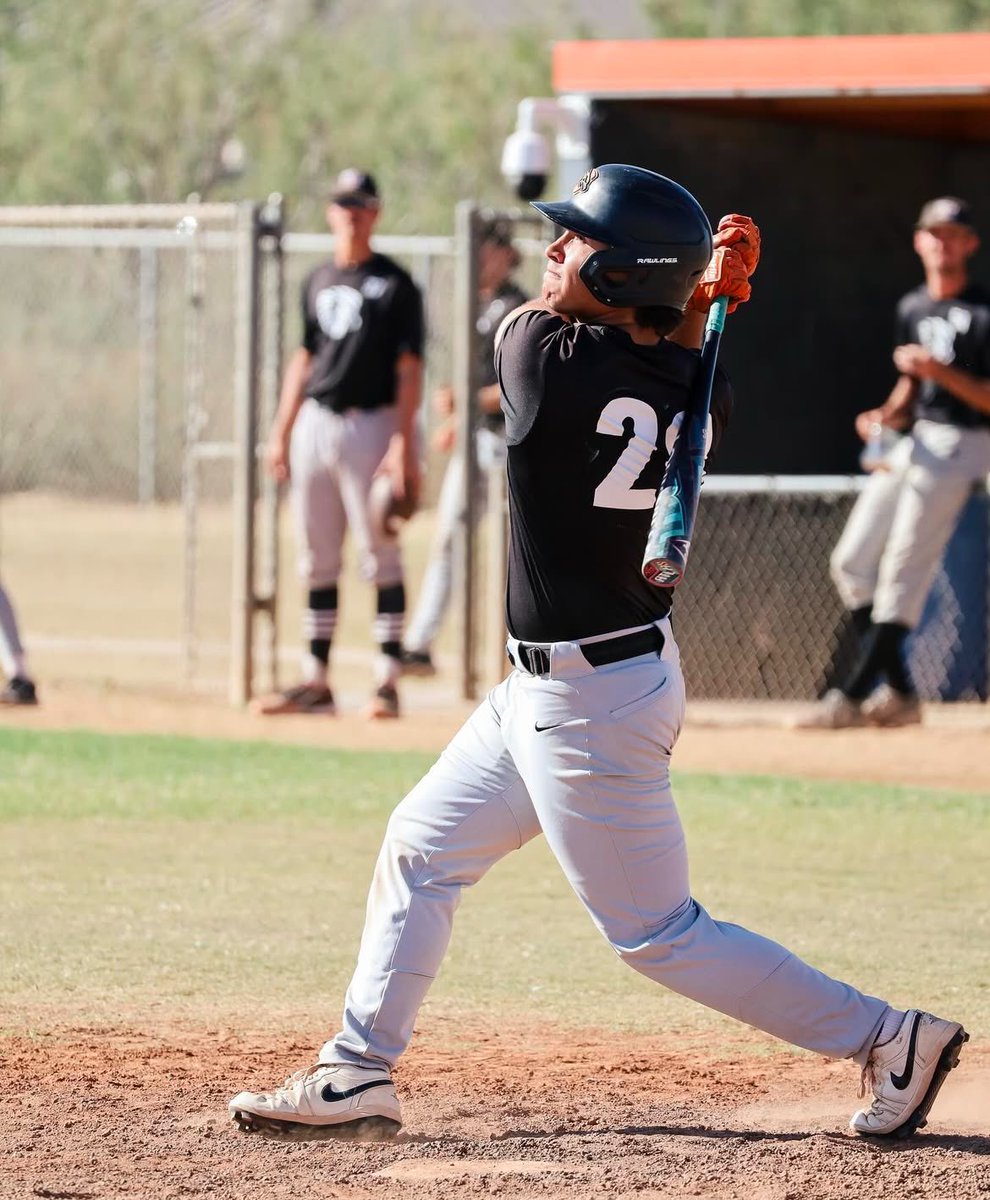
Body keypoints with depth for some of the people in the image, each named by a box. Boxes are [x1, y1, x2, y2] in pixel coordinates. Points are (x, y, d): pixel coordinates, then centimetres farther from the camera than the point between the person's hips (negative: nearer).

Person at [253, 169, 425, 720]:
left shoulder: (396, 285, -3)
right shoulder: (319, 282, 15)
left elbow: (409, 368, -8)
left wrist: (403, 442, -16)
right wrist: (281, 432, 13)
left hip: (371, 425, -6)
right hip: (315, 424, 6)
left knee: (381, 557, -6)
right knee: (317, 562, 8)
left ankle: (388, 681, -5)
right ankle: (316, 683, 12)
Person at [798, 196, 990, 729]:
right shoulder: (911, 309, 15)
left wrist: (942, 372, -23)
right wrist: (886, 416, 3)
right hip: (911, 442, 9)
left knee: (903, 574, -11)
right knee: (851, 562, 4)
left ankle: (850, 697, -11)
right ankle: (898, 694, 9)